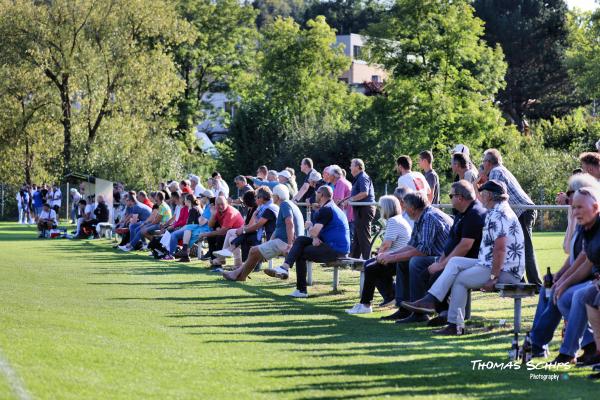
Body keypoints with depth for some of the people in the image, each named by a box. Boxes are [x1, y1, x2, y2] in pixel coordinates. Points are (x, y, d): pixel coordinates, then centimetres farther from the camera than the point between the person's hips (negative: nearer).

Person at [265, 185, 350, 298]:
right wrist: (315, 237, -7)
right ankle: (285, 267, -10)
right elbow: (318, 231, 18)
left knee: (301, 254, -6)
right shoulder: (332, 207, 21)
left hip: (335, 249, -10)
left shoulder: (325, 210, -14)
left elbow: (313, 232, -20)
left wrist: (309, 227, 4)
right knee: (300, 240, 3)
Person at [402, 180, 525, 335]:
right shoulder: (495, 213, 19)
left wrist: (493, 277, -23)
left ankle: (456, 326, -1)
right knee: (455, 262, 5)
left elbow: (500, 248, -25)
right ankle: (430, 300, -5)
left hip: (505, 271, -10)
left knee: (460, 279, -9)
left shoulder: (498, 215, -17)